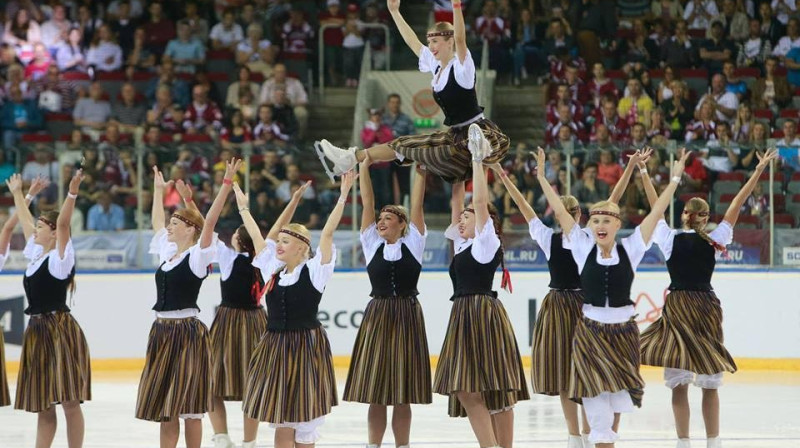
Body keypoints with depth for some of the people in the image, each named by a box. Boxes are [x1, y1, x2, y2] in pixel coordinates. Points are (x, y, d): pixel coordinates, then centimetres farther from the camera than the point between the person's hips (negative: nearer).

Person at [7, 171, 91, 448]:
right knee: (42, 404, 11)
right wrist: (17, 193, 36)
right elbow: (25, 221, 26)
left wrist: (72, 194, -36)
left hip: (60, 330, -8)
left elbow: (63, 223, -24)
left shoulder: (61, 257, -8)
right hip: (36, 331, 8)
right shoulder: (35, 254, 13)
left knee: (69, 401, -6)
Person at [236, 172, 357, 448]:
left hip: (306, 349, -5)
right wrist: (244, 209, 24)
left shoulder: (314, 271, -6)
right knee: (281, 425, 5)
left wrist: (342, 197, -19)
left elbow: (328, 233, -13)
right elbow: (258, 238, 17)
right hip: (275, 349, 5)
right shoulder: (274, 270, 8)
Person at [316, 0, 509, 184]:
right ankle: (352, 158, 10)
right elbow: (413, 42, 18)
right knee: (404, 144, 9)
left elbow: (460, 38, -34)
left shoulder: (461, 67, -15)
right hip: (456, 134, 8)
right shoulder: (436, 66, 8)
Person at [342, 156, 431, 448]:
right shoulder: (372, 245, 7)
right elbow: (367, 204, 4)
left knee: (403, 394, 3)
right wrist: (363, 169, 0)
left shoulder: (413, 244, 4)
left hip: (407, 318, -1)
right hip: (377, 317, 2)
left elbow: (417, 204, -2)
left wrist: (421, 170, -4)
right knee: (375, 392, 1)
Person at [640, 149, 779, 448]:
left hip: (677, 308, -2)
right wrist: (758, 171, 5)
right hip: (707, 308, 2)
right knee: (710, 383, 8)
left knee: (678, 382, -2)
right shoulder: (715, 241, 0)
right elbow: (736, 206, 2)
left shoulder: (671, 239, -3)